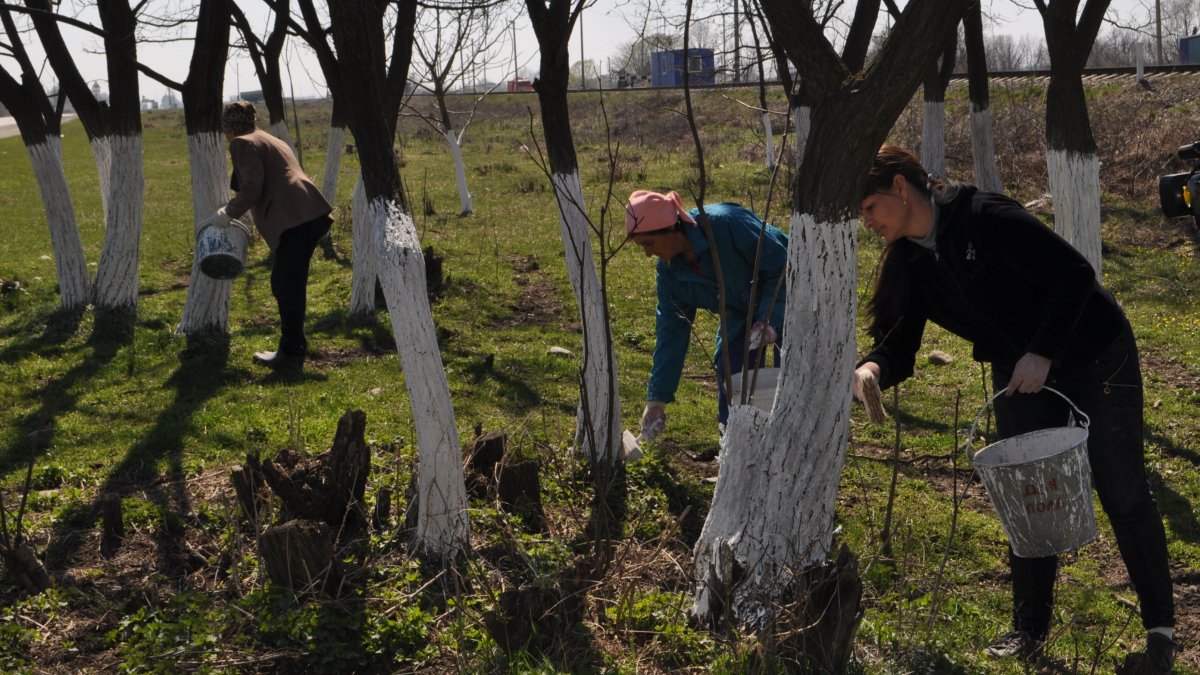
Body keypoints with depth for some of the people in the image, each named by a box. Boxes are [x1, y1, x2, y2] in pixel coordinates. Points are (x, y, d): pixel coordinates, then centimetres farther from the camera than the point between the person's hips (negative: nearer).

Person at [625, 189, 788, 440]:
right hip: (741, 311, 6)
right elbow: (671, 331, -5)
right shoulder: (670, 270, -12)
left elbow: (782, 264, -25)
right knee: (729, 372, 0)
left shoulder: (728, 224, -35)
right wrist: (657, 400, -5)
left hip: (787, 299, -6)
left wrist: (770, 319, -33)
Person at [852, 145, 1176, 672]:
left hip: (1095, 360, -6)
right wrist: (873, 368, -28)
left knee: (1124, 496, 4)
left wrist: (1043, 354, -29)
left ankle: (1160, 627, 19)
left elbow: (1075, 274, -26)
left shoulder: (985, 218, -26)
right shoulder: (908, 262, -4)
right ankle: (1031, 627, 20)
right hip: (1018, 376, 6)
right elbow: (898, 340, -6)